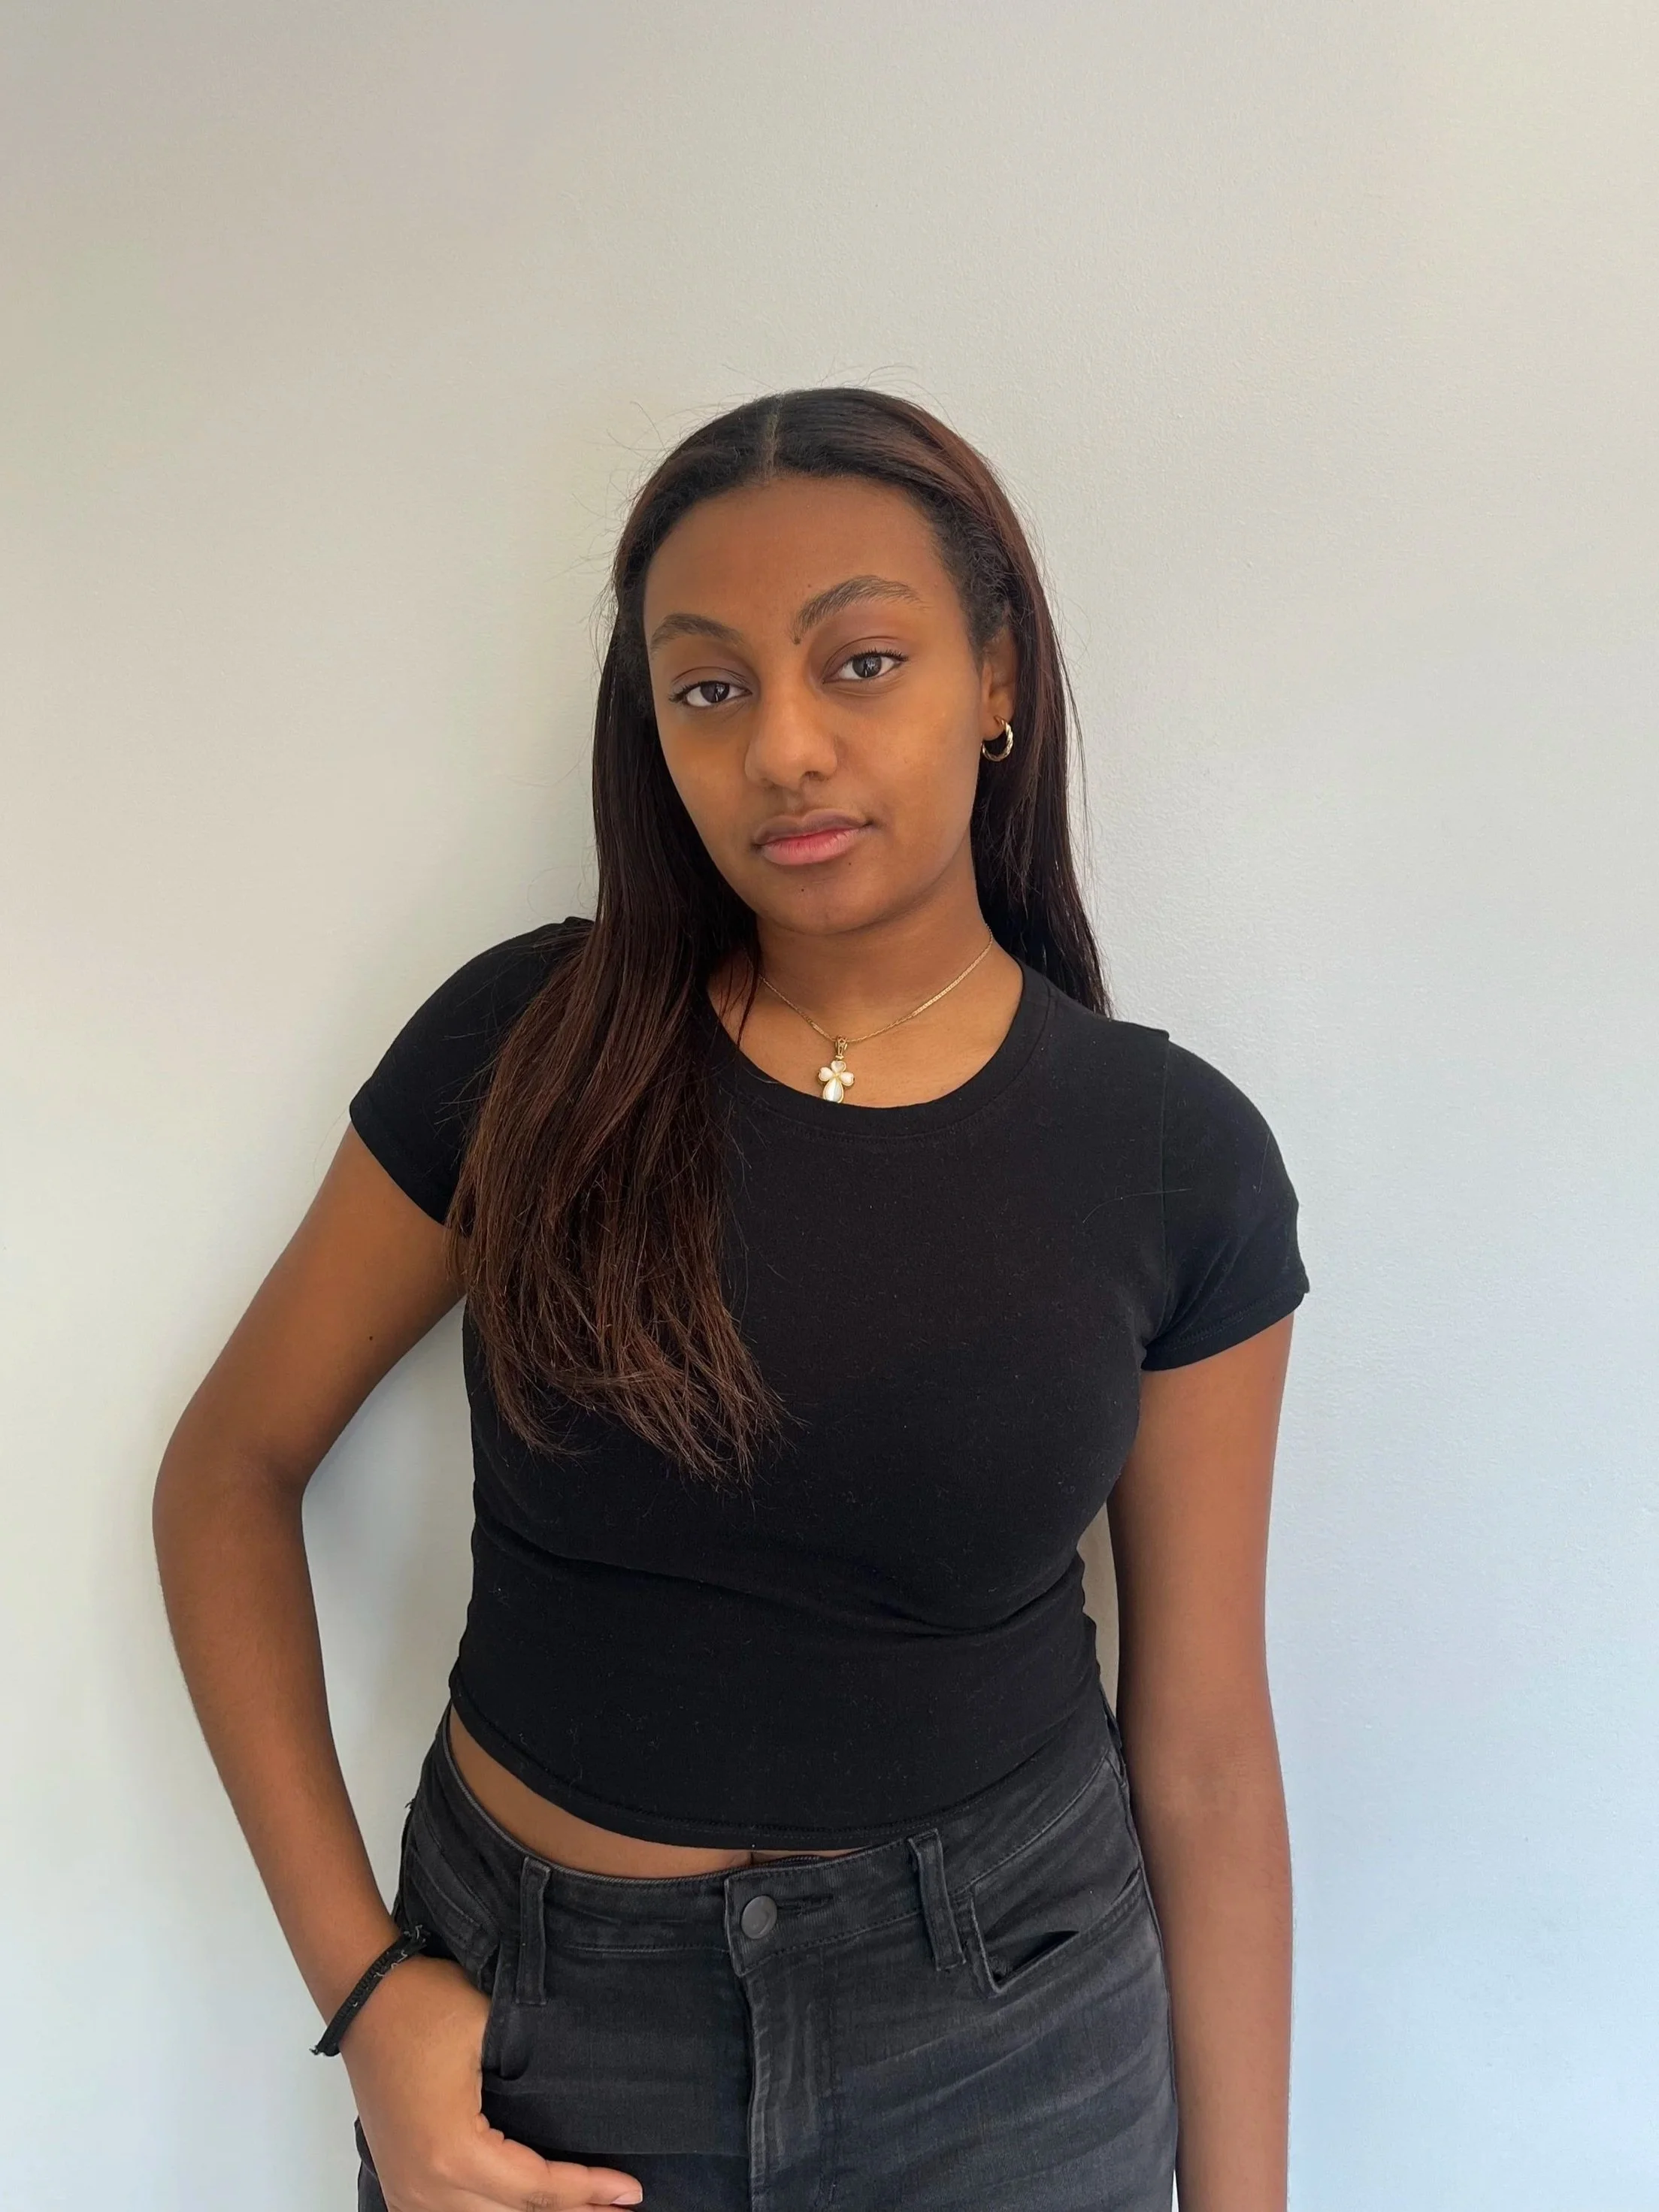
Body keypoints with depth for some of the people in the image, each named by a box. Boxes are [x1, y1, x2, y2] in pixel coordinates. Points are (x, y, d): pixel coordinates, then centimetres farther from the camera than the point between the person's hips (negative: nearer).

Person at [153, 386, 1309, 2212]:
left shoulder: (1176, 1155, -10)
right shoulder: (524, 1044, -11)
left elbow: (1205, 1748, -5)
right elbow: (230, 1470, -3)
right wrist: (361, 1986, -8)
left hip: (1013, 2047, 0)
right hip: (525, 2005, 1)